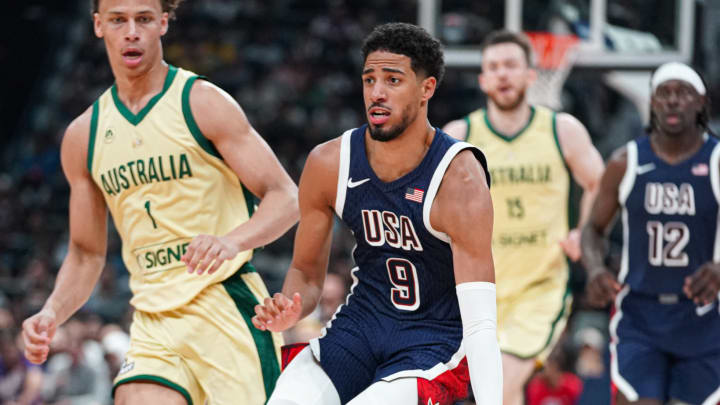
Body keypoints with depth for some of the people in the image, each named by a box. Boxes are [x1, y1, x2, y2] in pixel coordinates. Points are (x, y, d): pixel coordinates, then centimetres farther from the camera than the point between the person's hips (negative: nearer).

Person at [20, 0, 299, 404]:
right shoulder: (83, 136, 11)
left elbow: (287, 198, -8)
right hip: (154, 323, 4)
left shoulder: (203, 103, -4)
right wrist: (51, 314, 0)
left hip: (227, 308, -4)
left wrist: (233, 240, -28)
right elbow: (86, 253, 19)